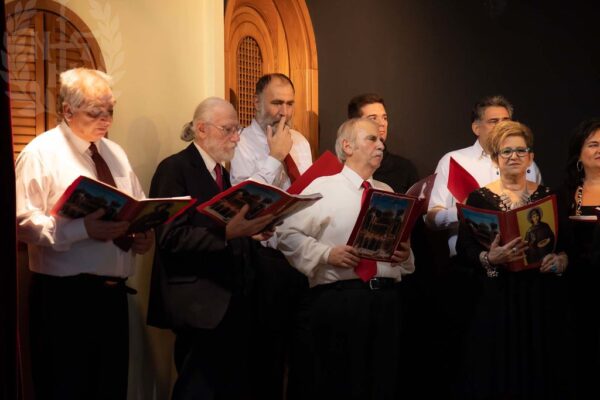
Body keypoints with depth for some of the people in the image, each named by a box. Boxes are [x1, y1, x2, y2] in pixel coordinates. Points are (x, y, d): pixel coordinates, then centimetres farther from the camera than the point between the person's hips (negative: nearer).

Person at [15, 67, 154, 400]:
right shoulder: (41, 153, -7)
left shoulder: (115, 153, 15)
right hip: (64, 297, -7)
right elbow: (24, 223, -15)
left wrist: (144, 232, -4)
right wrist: (83, 229, -26)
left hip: (113, 292, 7)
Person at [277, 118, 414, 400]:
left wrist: (405, 254, -2)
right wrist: (326, 254, -16)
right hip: (339, 298, -5)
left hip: (386, 297, 5)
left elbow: (403, 242, 20)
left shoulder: (389, 193, 19)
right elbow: (288, 234, -5)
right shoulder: (322, 188, 2)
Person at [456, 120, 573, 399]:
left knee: (540, 373, 3)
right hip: (496, 301, -2)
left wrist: (561, 260, -11)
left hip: (543, 301, 2)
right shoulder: (479, 198, 2)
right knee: (497, 374, -2)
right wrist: (490, 258, -23)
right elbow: (463, 250, -5)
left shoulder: (547, 196, 9)